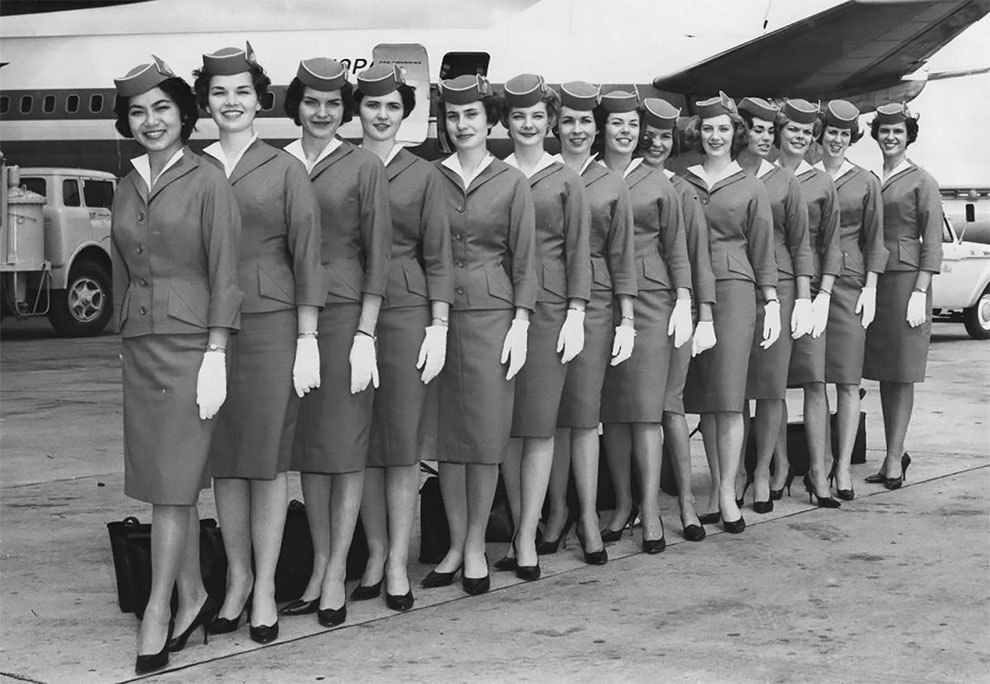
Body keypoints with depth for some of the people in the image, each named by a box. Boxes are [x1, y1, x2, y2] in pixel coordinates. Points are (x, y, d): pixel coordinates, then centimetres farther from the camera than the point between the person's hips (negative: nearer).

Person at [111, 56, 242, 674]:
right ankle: (193, 595, 20)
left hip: (191, 344, -6)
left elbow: (225, 275, -9)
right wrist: (125, 341, 15)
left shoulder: (208, 182, -6)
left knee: (173, 484, -5)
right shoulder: (126, 189, 13)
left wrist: (215, 356, -14)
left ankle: (158, 612, 0)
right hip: (139, 344, 6)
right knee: (165, 483, 9)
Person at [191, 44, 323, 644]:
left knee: (267, 459, 1)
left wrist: (307, 339, -6)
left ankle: (265, 588, 9)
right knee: (224, 459, 8)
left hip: (270, 324, -3)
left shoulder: (285, 170, 1)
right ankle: (236, 579, 20)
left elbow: (307, 255, -1)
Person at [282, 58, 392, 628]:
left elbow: (378, 257, -3)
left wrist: (365, 334, -9)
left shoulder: (364, 167, -1)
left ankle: (336, 574, 7)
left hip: (345, 314, -4)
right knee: (306, 447, 9)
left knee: (345, 446, 0)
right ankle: (319, 567, 18)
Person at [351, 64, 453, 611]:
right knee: (361, 443, 5)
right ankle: (375, 555, 16)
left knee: (402, 443, 0)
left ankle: (398, 563, 7)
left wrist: (438, 327, -3)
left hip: (406, 313, -1)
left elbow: (437, 257, 4)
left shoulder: (423, 175, 6)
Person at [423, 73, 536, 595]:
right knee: (447, 433, 4)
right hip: (439, 312, 2)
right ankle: (455, 546, 14)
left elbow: (525, 258, 3)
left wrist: (521, 322, -5)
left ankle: (476, 547, 10)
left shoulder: (511, 182, 4)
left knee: (486, 431, -1)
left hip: (492, 313, -1)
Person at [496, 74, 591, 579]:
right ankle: (518, 528, 14)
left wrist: (576, 315, -4)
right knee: (508, 426, 4)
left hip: (548, 308, -2)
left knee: (538, 426, -3)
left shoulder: (566, 181, 5)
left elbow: (578, 251, 4)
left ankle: (527, 538, 1)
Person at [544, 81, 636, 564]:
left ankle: (588, 518, 6)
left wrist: (627, 321, 2)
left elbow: (622, 257, 7)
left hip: (593, 303, -1)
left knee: (583, 415, -1)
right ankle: (557, 510, 17)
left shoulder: (612, 187, 7)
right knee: (551, 412, 5)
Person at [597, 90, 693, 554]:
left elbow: (676, 249, 8)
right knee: (611, 409, 5)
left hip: (651, 299, -1)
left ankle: (650, 510, -4)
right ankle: (622, 503, 16)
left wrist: (683, 302, 0)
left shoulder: (657, 184, 6)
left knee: (645, 408, -6)